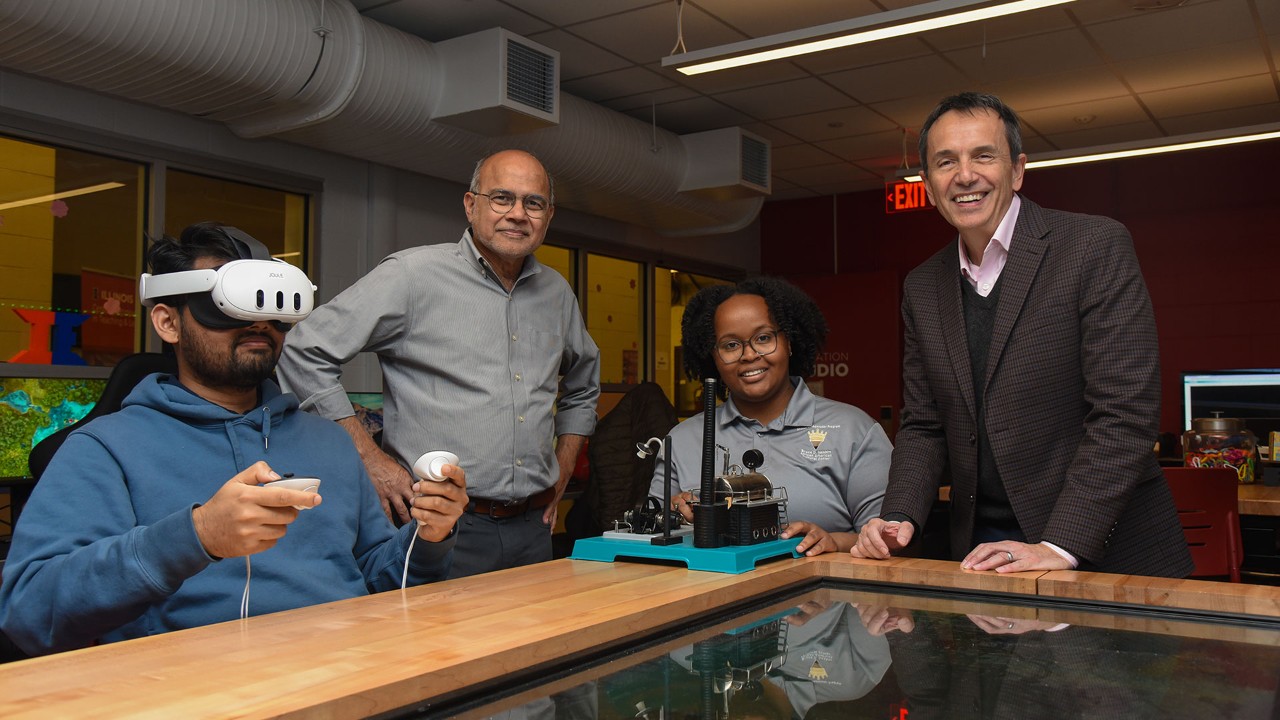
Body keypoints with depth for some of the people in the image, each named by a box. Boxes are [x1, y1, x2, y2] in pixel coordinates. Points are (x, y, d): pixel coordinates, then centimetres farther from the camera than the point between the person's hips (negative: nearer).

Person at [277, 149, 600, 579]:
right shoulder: (415, 274, -7)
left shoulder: (557, 293, 12)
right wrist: (369, 457, -10)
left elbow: (583, 385, 29)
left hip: (532, 529, 6)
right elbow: (305, 353, -7)